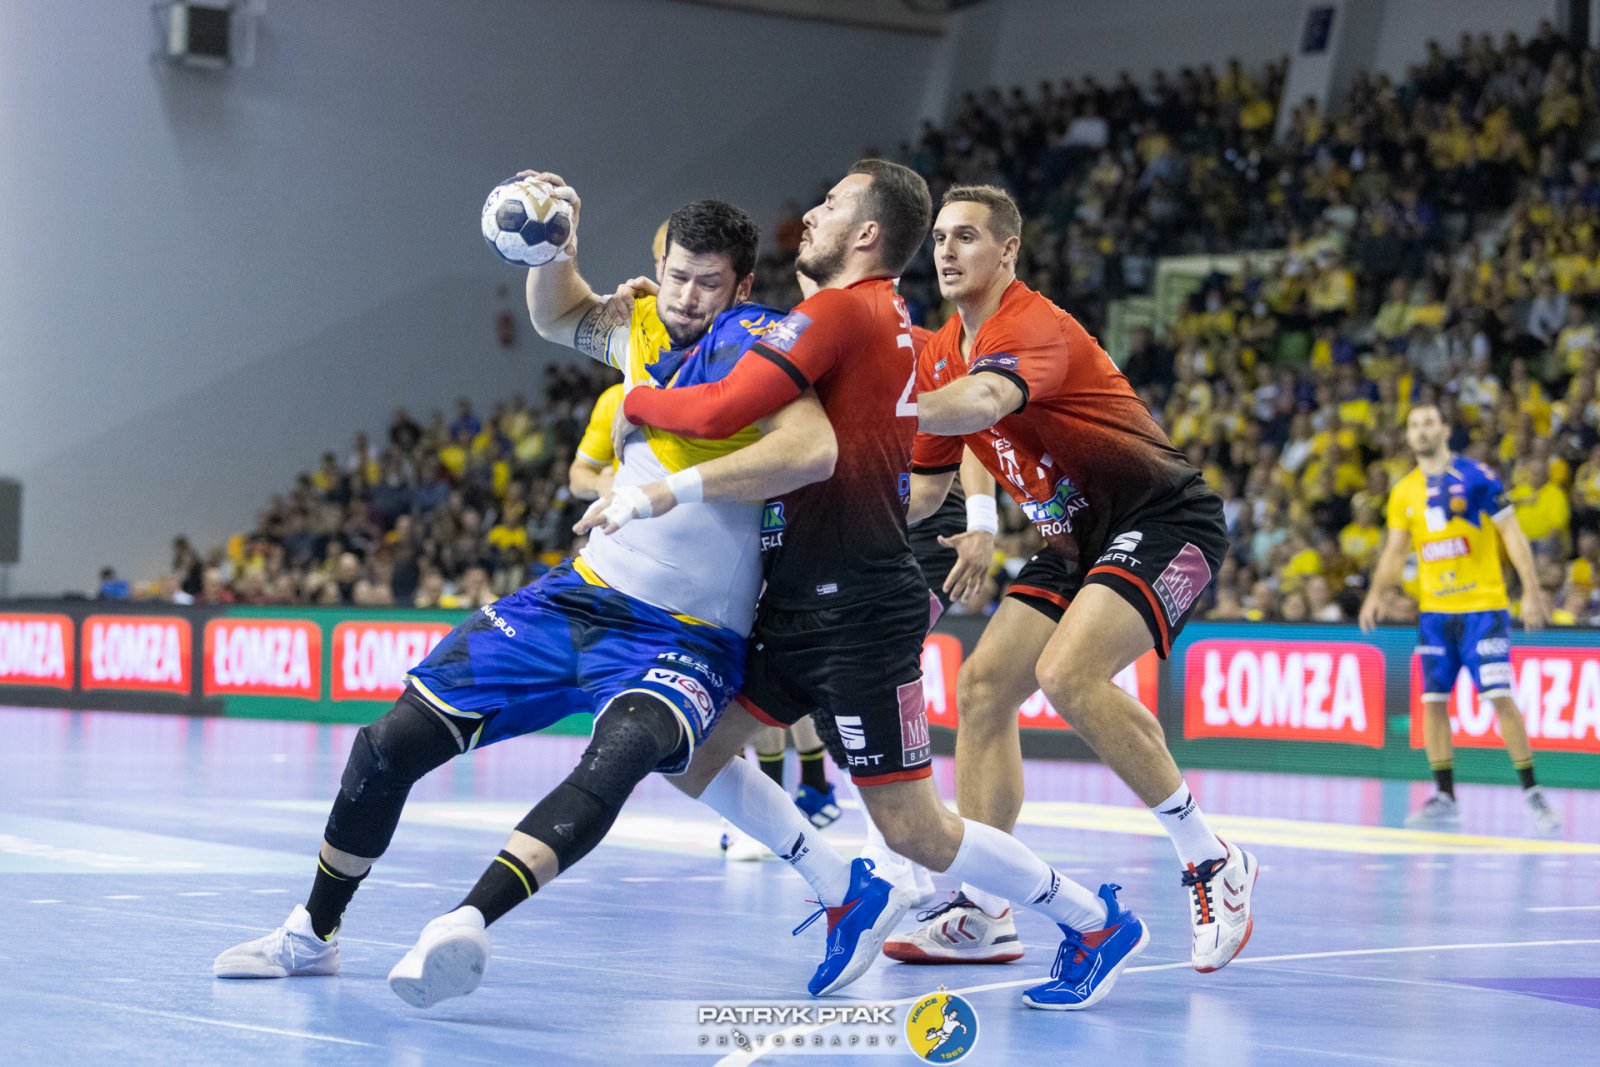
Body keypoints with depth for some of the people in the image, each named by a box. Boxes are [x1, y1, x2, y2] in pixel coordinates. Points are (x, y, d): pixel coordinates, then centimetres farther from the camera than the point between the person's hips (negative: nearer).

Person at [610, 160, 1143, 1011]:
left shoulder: (842, 310, -14)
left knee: (914, 833, -4)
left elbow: (724, 409, -23)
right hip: (807, 605, 9)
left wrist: (637, 400, -3)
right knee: (687, 753, 9)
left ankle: (1095, 923, 12)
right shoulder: (892, 321, 15)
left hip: (857, 613, -9)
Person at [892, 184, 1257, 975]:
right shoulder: (941, 356, 8)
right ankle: (982, 916, 4)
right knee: (982, 685, 0)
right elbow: (925, 484, 18)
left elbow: (983, 401, -42)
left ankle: (1212, 863, -14)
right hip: (1078, 540, 9)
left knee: (1068, 674, -28)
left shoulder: (1033, 326, -19)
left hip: (1163, 517, -9)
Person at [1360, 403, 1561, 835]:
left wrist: (1531, 591, -13)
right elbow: (1395, 552, 15)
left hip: (1483, 606, -5)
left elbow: (1512, 534, -6)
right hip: (1434, 611, 5)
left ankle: (1531, 792, -3)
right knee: (1433, 701, 1)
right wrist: (1377, 593, -1)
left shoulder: (1476, 476, -6)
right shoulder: (1404, 492, 8)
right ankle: (1443, 798, 9)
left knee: (1499, 696, -12)